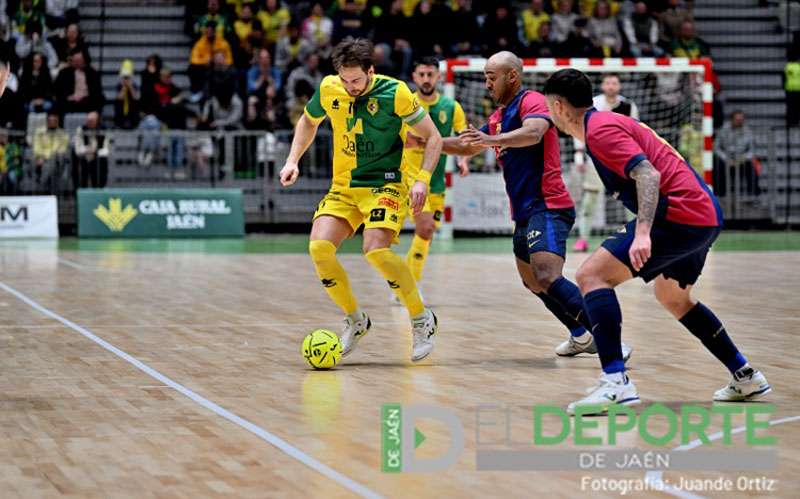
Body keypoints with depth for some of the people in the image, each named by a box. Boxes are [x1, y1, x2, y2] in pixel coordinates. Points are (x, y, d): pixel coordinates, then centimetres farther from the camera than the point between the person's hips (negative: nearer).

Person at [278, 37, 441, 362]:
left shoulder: (395, 93, -14)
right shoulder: (328, 89, -2)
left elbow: (433, 138, -6)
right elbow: (308, 122, 21)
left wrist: (422, 180, -19)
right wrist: (293, 160, 8)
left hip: (385, 185, -5)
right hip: (343, 187, 5)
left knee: (375, 250, -28)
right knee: (319, 247, -16)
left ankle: (422, 320, -8)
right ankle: (355, 320, 7)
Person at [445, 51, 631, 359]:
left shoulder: (531, 101, -9)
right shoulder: (499, 115, 20)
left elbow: (533, 133, -32)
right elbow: (469, 147, 33)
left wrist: (492, 140, -46)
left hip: (547, 208, -11)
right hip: (525, 212, 11)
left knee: (547, 278, -26)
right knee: (533, 282, 18)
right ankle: (582, 336, 30)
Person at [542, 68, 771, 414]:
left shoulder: (600, 129, -10)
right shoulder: (609, 122, 21)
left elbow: (648, 174, -23)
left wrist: (642, 232, -32)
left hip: (681, 214, -11)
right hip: (706, 215, 11)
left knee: (592, 275, -14)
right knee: (672, 297, 31)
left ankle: (616, 383, -26)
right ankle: (746, 377, 37)